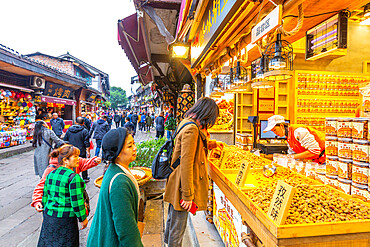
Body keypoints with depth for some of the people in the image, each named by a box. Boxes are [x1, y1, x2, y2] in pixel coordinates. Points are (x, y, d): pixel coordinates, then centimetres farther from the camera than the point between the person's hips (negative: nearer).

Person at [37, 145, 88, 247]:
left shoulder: (51, 174, 2)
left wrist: (46, 215, 23)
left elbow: (45, 196, 11)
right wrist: (83, 218, -7)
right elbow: (76, 202, -19)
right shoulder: (74, 177, -21)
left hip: (49, 216, 7)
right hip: (65, 220, -7)